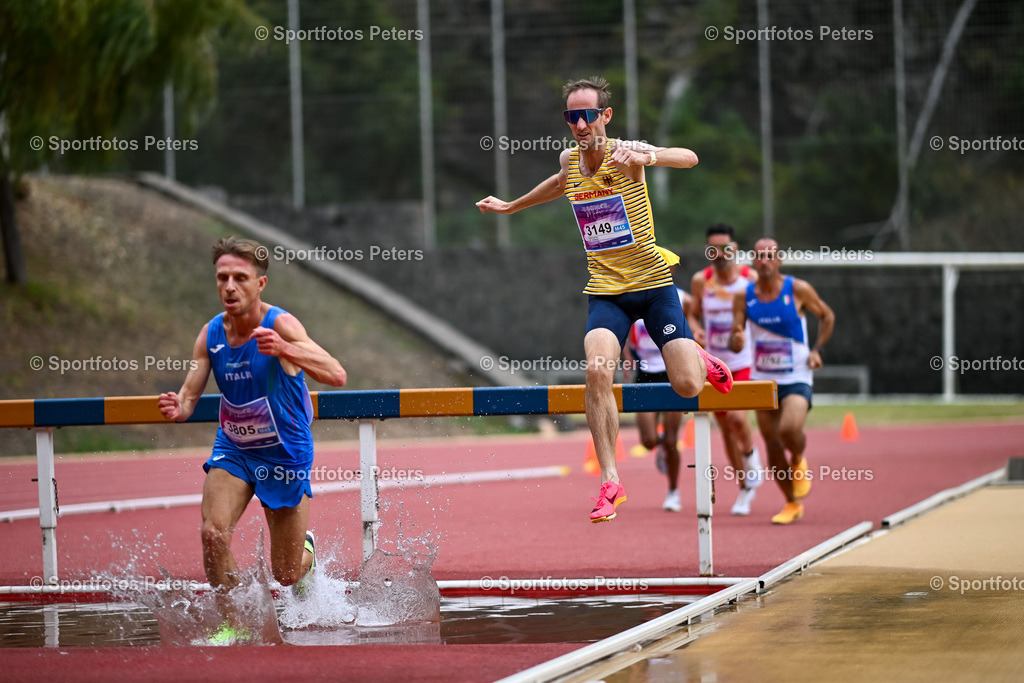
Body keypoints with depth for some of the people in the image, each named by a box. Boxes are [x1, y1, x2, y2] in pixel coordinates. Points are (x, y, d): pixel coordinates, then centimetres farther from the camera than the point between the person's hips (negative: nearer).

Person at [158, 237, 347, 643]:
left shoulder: (280, 326, -24)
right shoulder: (211, 335, -10)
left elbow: (336, 376, -36)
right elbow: (189, 395, -3)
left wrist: (284, 349, -52)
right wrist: (177, 408, -29)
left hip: (285, 453, -3)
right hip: (233, 449, 3)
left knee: (285, 575, 6)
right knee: (213, 533, -23)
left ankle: (305, 551, 44)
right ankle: (230, 627, -6)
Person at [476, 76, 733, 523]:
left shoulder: (625, 152, -13)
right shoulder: (569, 160, 3)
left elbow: (688, 158, -30)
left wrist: (645, 157, -50)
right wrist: (510, 206, 39)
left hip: (654, 284, -3)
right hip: (605, 290, 3)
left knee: (687, 386, -11)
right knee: (597, 371, -23)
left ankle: (702, 362, 28)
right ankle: (610, 482, -16)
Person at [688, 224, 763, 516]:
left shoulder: (752, 279, -7)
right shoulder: (700, 281, 0)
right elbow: (693, 314, 13)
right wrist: (695, 330, -9)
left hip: (745, 362, -3)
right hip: (714, 364, 3)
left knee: (736, 416, -26)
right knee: (725, 428, 9)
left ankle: (751, 454, 6)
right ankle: (745, 487, 25)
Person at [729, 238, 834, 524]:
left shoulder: (798, 290, -9)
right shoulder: (744, 297, -2)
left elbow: (827, 316, 8)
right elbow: (734, 344, -1)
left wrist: (817, 350, -3)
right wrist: (737, 341, -24)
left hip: (796, 379, -3)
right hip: (763, 380, 3)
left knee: (790, 429, -28)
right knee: (772, 446, 6)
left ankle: (798, 462, 7)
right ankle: (792, 505, 26)